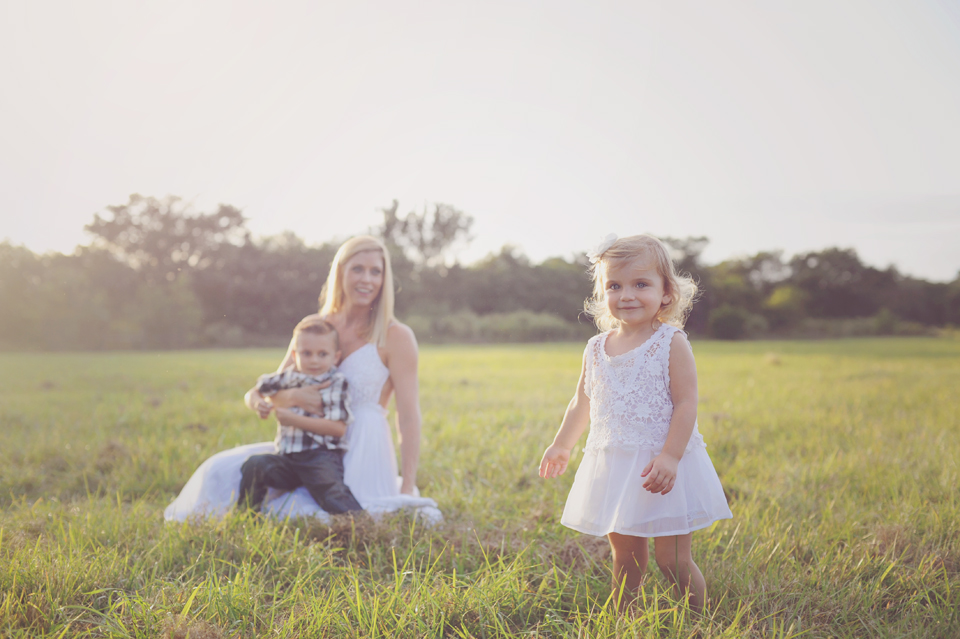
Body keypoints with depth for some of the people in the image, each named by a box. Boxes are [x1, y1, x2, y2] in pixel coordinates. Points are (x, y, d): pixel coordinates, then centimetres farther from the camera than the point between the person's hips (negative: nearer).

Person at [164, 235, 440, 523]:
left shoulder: (396, 337, -8)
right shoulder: (313, 327, 7)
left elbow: (409, 418, -12)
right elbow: (274, 392, 9)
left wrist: (406, 494, -17)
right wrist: (295, 397, -17)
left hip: (362, 458, -5)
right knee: (225, 472, -6)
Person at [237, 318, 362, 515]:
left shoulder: (336, 384, -4)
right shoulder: (288, 377, 10)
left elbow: (338, 428, -15)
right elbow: (253, 393, 23)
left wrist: (295, 420, -17)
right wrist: (257, 404, -4)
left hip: (322, 456, -5)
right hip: (286, 457, 5)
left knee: (329, 487, -30)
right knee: (254, 465, -18)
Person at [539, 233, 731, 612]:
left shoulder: (671, 343, -8)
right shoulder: (597, 349, 6)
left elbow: (686, 404, -13)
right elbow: (582, 404, 20)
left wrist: (670, 456, -23)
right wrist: (561, 446, 24)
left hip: (661, 466, -4)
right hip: (612, 466, 5)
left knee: (673, 561, -1)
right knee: (625, 556, 15)